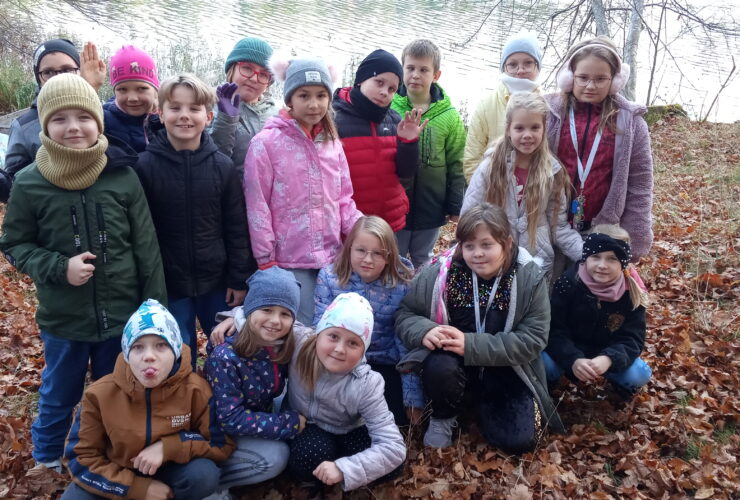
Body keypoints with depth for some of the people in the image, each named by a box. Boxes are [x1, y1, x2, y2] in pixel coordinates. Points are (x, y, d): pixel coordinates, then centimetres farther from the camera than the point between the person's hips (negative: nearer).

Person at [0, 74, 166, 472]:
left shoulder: (123, 176, -10)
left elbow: (146, 246, -4)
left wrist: (156, 306, -3)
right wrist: (59, 268, -17)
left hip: (123, 314, 0)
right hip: (63, 318, 0)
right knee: (59, 394, 22)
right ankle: (47, 457, 49)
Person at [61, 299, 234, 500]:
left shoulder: (195, 389, -20)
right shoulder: (101, 394, -17)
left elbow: (223, 443, -13)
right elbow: (81, 457, -10)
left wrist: (167, 447, -28)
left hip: (169, 474, -1)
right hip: (118, 477, 2)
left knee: (205, 474, -30)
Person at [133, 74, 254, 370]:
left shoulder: (222, 166, -3)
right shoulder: (145, 166, -7)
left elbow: (237, 228, 0)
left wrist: (240, 280, 0)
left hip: (217, 283, 2)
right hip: (168, 286, -1)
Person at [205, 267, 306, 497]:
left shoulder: (282, 346, -14)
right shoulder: (225, 357, -30)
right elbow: (231, 419, -29)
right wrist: (291, 422, -26)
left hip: (259, 417, 8)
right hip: (221, 432, -8)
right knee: (274, 457, -24)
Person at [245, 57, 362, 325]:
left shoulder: (332, 143, 8)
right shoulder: (266, 143, -8)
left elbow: (343, 199, 12)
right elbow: (257, 207, -8)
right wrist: (266, 261, -9)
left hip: (332, 257, 5)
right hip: (290, 262, -5)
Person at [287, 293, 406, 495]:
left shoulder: (365, 385, -31)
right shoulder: (299, 343, -28)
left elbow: (394, 448, -34)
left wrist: (343, 469, -42)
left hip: (343, 435, 1)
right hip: (301, 429, 0)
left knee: (394, 465, -24)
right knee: (311, 454, -36)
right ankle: (313, 478, 0)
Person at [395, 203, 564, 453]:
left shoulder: (530, 277, -15)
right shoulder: (441, 271, -14)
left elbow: (533, 339, -17)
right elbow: (405, 314, -5)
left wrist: (471, 345, -28)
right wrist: (425, 331, -30)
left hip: (506, 369, 1)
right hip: (453, 362, 0)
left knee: (519, 440, -14)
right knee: (439, 367, -34)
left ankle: (482, 402, 19)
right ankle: (443, 418, 1)